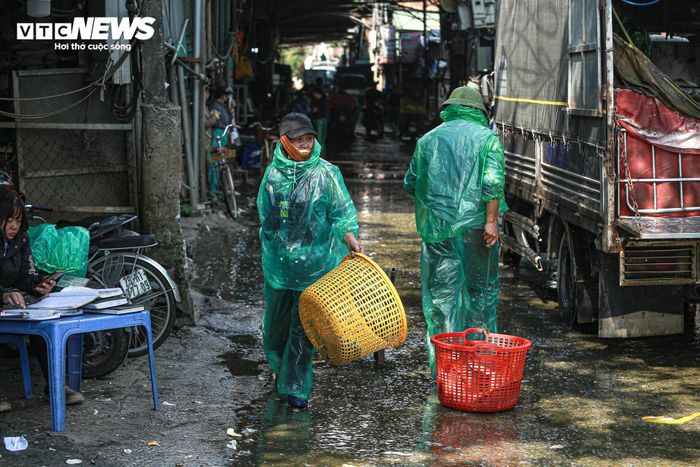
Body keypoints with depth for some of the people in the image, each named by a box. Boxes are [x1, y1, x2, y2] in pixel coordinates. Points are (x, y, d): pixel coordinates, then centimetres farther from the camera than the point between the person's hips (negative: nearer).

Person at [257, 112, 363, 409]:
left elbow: (342, 210, -8)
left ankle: (295, 387, 9)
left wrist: (350, 237, -25)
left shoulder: (326, 173, -5)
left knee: (304, 326, -1)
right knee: (277, 320, 16)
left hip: (314, 262, -3)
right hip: (277, 261, 3)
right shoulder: (273, 172, 5)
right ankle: (279, 366, 44)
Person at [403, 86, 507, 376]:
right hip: (475, 227, -2)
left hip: (437, 229, 2)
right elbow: (493, 181, -11)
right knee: (480, 292, 10)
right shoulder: (487, 137, 2)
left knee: (441, 295, 5)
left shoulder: (428, 140, 11)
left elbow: (411, 185, 15)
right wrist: (491, 221, -11)